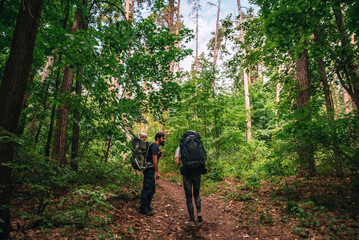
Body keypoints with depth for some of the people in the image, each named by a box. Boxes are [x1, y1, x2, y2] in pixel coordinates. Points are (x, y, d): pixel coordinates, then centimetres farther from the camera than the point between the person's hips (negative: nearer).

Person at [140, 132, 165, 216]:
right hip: (149, 170, -11)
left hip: (150, 170, 11)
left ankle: (147, 206, 26)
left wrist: (160, 154, 5)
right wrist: (157, 172, -18)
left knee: (152, 189, 16)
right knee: (147, 189, -5)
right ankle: (143, 209, 2)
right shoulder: (155, 146, -12)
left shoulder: (156, 146, 19)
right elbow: (154, 159, -19)